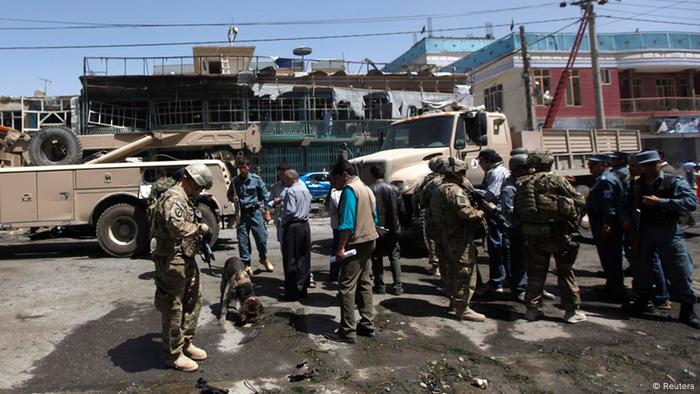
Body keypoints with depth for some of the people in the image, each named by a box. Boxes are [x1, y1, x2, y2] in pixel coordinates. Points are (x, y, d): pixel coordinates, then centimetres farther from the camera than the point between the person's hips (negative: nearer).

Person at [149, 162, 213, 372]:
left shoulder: (184, 198, 15)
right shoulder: (174, 199, -20)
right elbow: (177, 226, -36)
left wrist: (198, 229, 10)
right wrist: (199, 228, -21)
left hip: (186, 259, 11)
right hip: (172, 262, -11)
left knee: (194, 299, 19)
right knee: (173, 309, 2)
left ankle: (186, 344, 33)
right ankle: (174, 355, 16)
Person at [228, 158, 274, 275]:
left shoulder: (256, 179, -2)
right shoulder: (235, 181, 4)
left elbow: (265, 194, 4)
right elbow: (229, 195, 18)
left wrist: (266, 210, 1)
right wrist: (233, 198, -5)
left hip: (255, 212, -2)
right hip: (241, 213, 2)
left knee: (261, 237, 1)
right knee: (243, 240, 3)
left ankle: (264, 258, 27)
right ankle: (246, 264, 16)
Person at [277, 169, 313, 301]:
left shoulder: (291, 191, -13)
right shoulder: (306, 190, 13)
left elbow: (290, 211, -19)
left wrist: (282, 222, -6)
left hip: (292, 227, -8)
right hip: (305, 225, 8)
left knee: (290, 260, 0)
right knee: (304, 259, 12)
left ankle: (293, 292, 4)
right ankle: (302, 289, 19)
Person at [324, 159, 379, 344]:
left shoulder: (349, 189, -13)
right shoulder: (367, 188, 14)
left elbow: (347, 222, -20)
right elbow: (374, 218, 18)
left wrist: (341, 247, -19)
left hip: (356, 243, -9)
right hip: (369, 240, 9)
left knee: (347, 287, -5)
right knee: (365, 284, 15)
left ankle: (347, 332, -2)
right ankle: (367, 325, 22)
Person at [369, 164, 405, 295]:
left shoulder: (369, 190, -12)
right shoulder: (395, 189, -1)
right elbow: (402, 211, 0)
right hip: (393, 229, 3)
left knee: (377, 258, 10)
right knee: (395, 257, 12)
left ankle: (379, 286, 14)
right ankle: (397, 286, 10)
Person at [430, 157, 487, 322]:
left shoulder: (439, 189, 14)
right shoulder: (454, 190, -18)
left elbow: (432, 214, 22)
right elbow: (467, 212, -28)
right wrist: (480, 213, -11)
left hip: (447, 236, 10)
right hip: (460, 238, -10)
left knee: (454, 270, 22)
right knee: (465, 273, -2)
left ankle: (455, 300, 36)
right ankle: (462, 310, 4)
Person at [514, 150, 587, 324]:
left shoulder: (522, 183, 4)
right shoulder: (556, 180, -9)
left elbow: (517, 210, 5)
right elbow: (579, 202, -5)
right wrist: (572, 218, 12)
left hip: (532, 233, 4)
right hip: (556, 231, -4)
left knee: (536, 271, 14)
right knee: (565, 271, 9)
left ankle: (532, 308, 19)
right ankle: (571, 310, 15)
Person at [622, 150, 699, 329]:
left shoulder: (674, 182, -5)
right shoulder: (636, 185, 9)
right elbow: (629, 205, 19)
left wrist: (660, 201, -23)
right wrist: (628, 219, 1)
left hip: (668, 231, -4)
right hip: (643, 231, 4)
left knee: (680, 271, -3)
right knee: (641, 268, 13)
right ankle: (643, 301, 31)